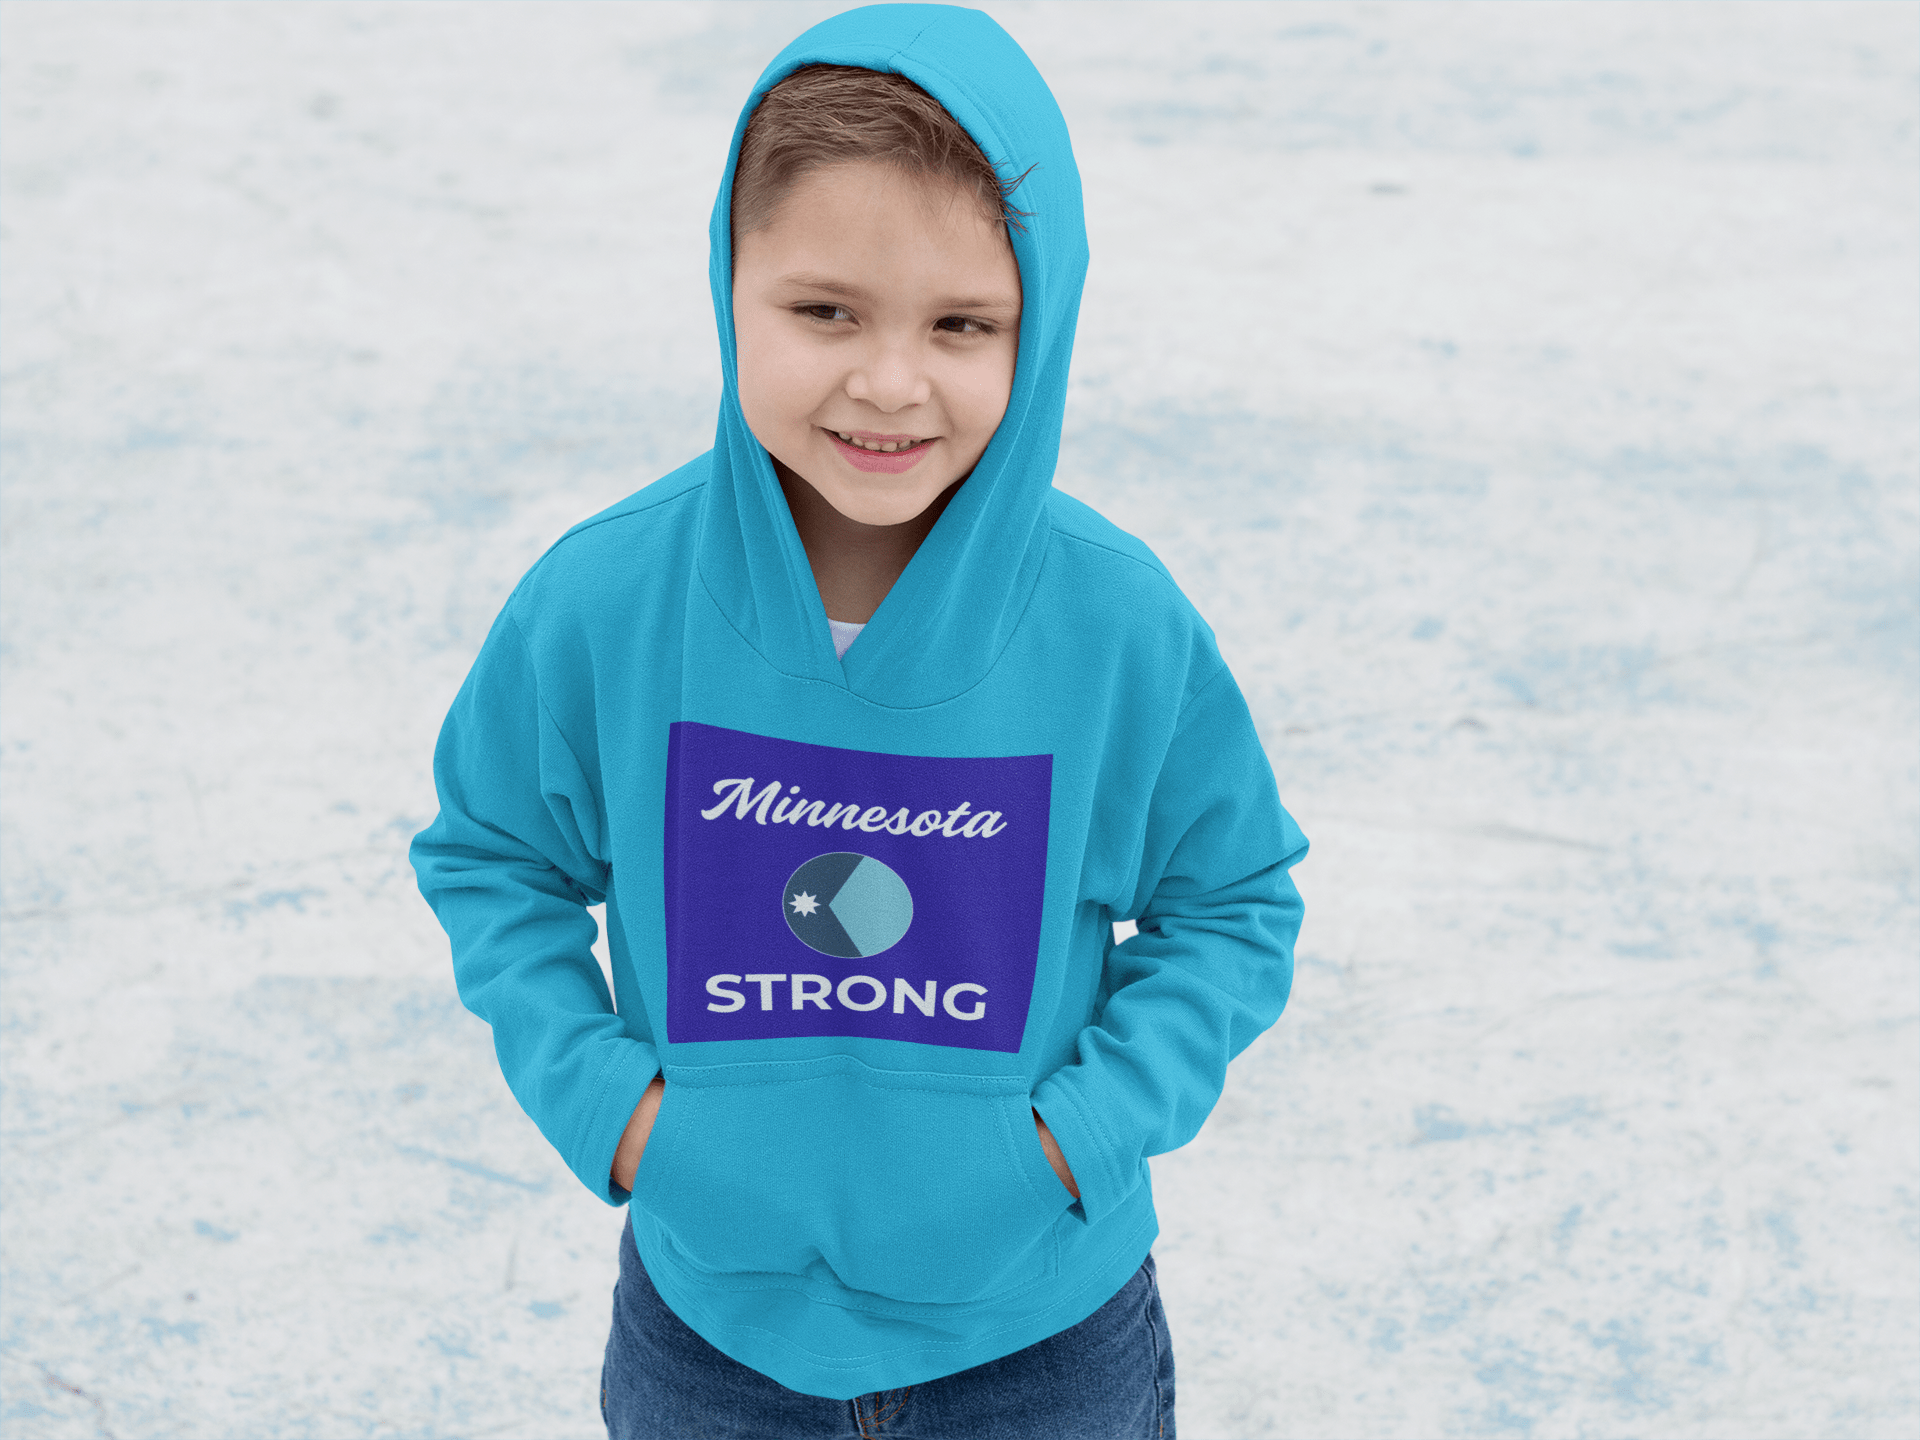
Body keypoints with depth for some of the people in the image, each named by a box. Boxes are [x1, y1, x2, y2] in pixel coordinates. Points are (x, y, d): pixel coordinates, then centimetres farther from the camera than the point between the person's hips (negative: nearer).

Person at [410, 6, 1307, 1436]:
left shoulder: (1122, 623, -17)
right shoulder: (601, 603, -16)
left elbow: (1234, 903, -3)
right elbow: (491, 856, 1)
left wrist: (1083, 1128, -14)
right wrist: (601, 1094, -11)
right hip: (710, 1314, 1)